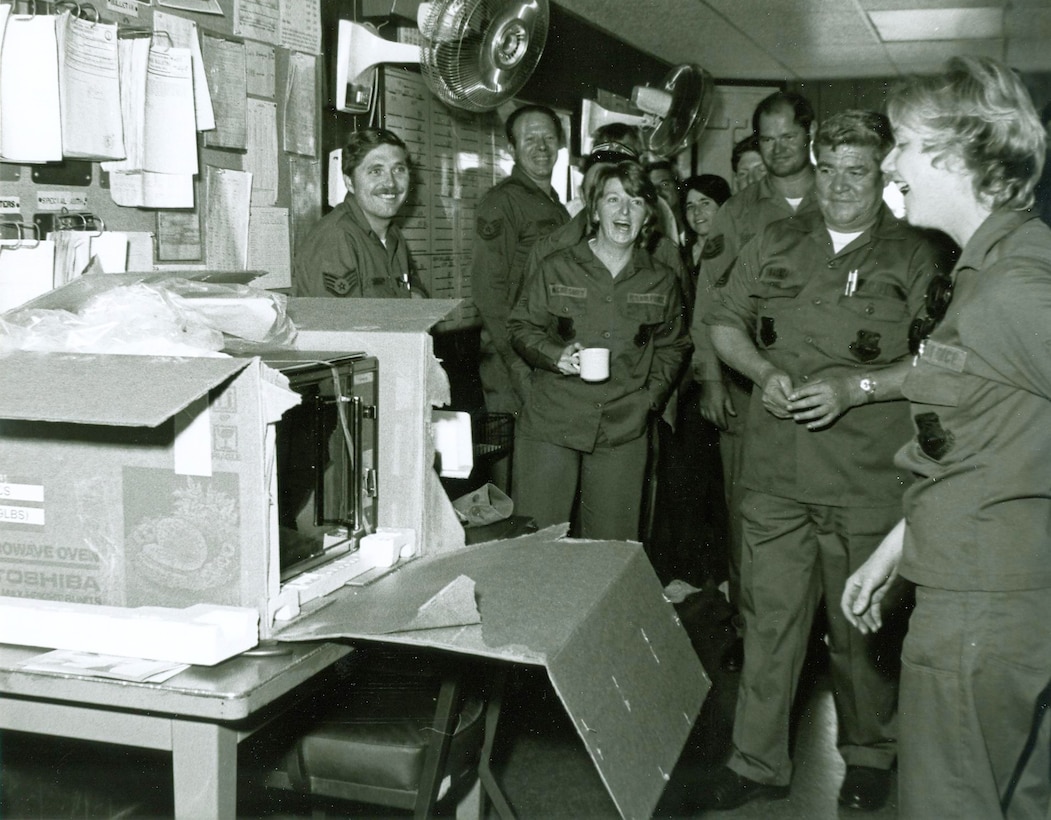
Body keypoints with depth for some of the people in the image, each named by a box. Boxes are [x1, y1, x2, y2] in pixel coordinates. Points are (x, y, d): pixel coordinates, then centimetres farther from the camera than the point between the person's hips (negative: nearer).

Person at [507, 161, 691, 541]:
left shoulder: (662, 281, 8)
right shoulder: (555, 269, 2)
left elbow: (672, 347, 18)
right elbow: (521, 327, 8)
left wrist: (651, 397, 5)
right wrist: (555, 355, -11)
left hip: (623, 432, 2)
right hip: (550, 424, -2)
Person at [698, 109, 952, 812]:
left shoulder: (914, 258, 0)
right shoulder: (775, 246, 11)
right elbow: (725, 324, 17)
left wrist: (853, 389, -16)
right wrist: (764, 372, -1)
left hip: (868, 482, -2)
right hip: (776, 472, 3)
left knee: (861, 627, 10)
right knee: (770, 619, 6)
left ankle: (869, 753, 32)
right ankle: (758, 762, 19)